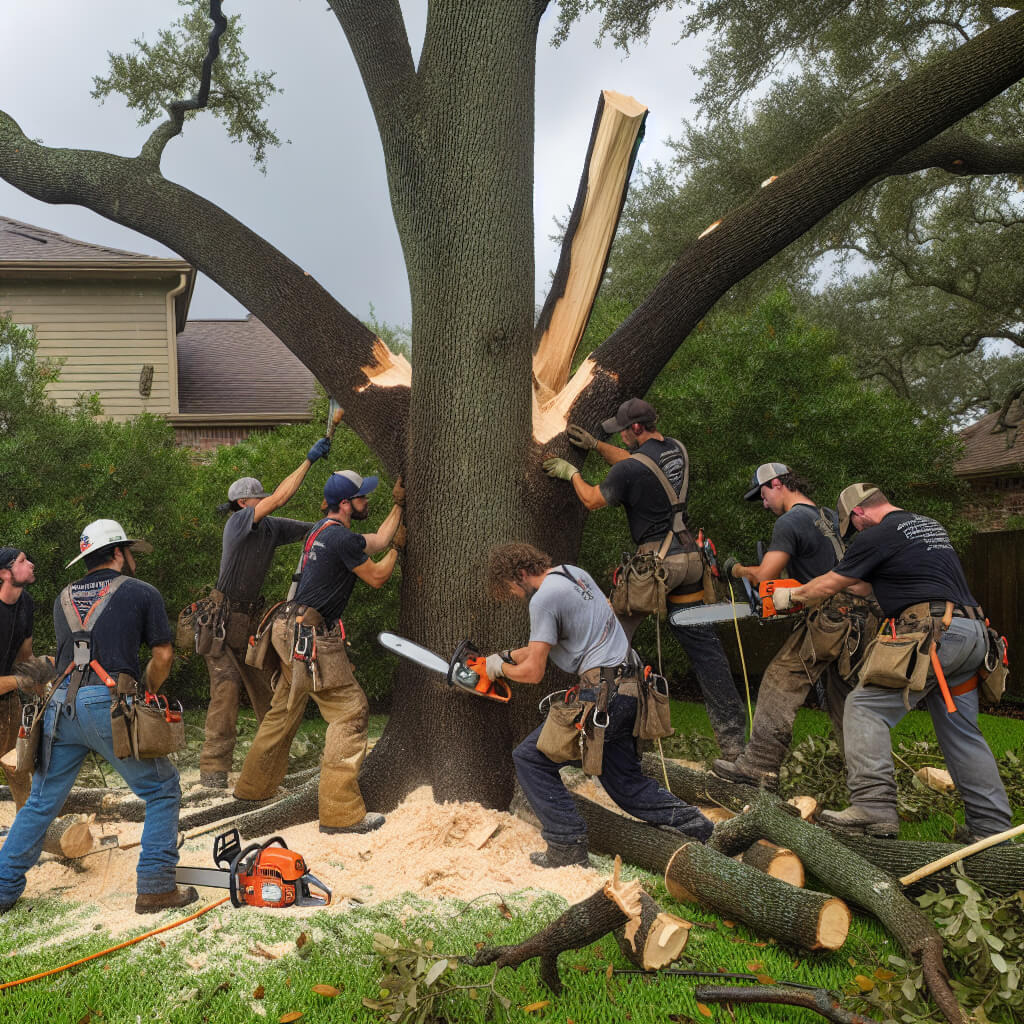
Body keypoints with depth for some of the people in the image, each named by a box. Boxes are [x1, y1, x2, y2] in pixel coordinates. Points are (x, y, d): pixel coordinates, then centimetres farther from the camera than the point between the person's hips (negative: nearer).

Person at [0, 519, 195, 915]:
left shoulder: (65, 598, 23)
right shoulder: (142, 593, 9)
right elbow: (163, 656, 8)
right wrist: (144, 690, 26)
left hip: (61, 705, 5)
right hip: (108, 704, -5)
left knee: (41, 803, 17)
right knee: (162, 792, 8)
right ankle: (155, 887, 2)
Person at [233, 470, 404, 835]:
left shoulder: (324, 530, 16)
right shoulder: (342, 538, -15)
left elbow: (376, 541, 25)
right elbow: (377, 577, -3)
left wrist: (398, 505, 28)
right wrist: (398, 546, 13)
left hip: (290, 630, 10)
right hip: (312, 635, -10)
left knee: (285, 708, 22)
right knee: (350, 711, -8)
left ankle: (253, 786, 34)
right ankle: (341, 813, -12)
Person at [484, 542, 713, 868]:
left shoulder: (543, 598, -13)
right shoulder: (574, 573, 16)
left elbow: (533, 672, -11)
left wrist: (500, 668, 8)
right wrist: (507, 656, 27)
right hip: (630, 688, 10)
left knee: (531, 758, -2)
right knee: (626, 782, 19)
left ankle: (567, 847, -4)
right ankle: (689, 822, 11)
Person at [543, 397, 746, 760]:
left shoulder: (633, 469, -15)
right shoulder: (676, 449, 8)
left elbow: (593, 500, 1)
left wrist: (571, 472, 17)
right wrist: (595, 445, 25)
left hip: (657, 560, -7)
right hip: (689, 555, 7)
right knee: (702, 643, 9)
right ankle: (734, 740, 10)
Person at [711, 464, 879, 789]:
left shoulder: (789, 523, -10)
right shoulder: (831, 517, 18)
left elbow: (764, 576, -17)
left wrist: (735, 569, 3)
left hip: (829, 618, -9)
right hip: (863, 617, 9)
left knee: (781, 683, -3)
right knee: (844, 694, 17)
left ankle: (760, 766, -3)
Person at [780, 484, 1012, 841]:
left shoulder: (878, 536, -1)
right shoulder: (930, 526, 25)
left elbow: (828, 585, 9)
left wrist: (792, 594, 26)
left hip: (934, 634, -9)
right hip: (972, 635, 9)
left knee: (865, 708, -8)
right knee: (962, 733, 14)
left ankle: (874, 807, -19)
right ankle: (992, 827, 15)